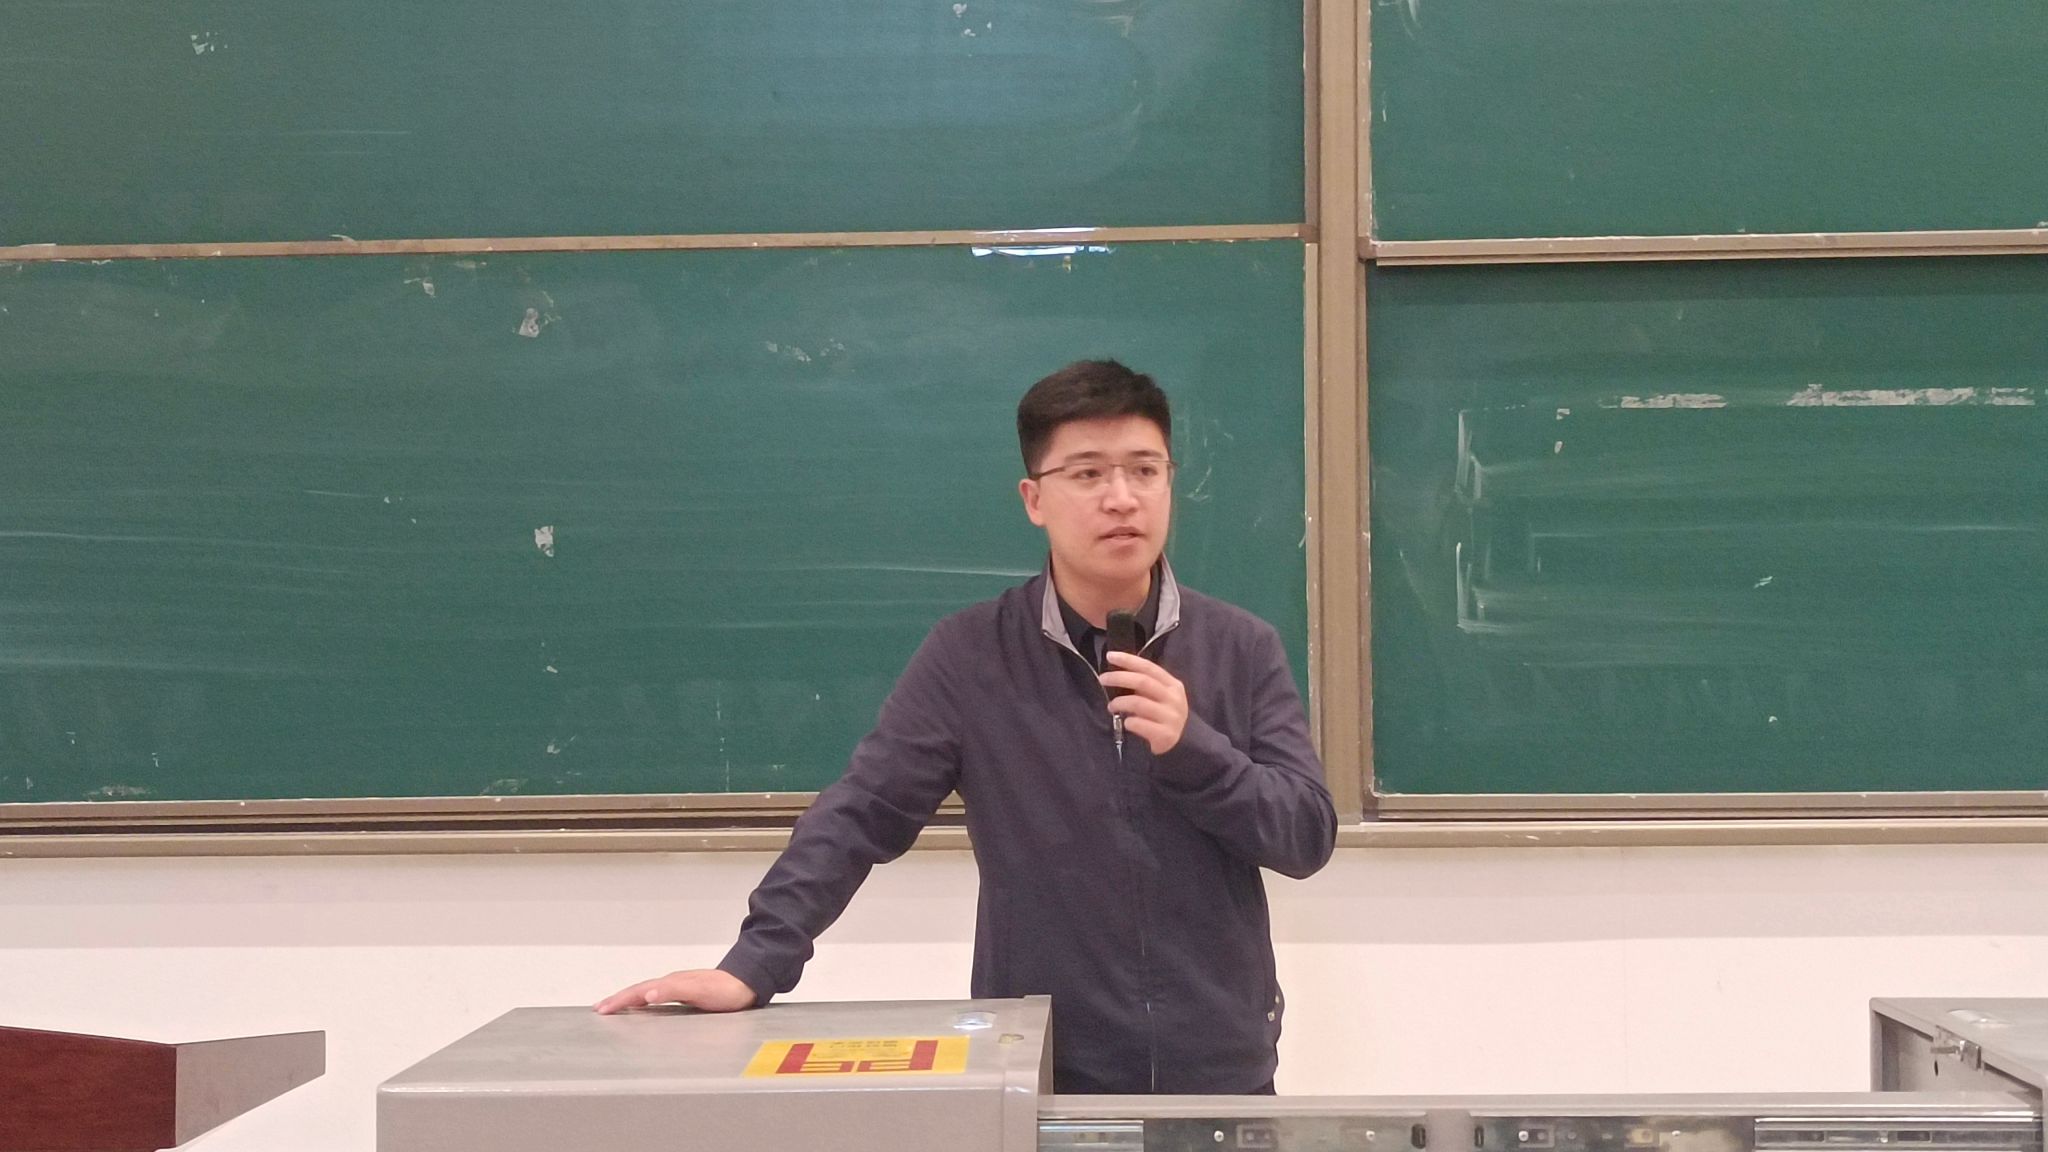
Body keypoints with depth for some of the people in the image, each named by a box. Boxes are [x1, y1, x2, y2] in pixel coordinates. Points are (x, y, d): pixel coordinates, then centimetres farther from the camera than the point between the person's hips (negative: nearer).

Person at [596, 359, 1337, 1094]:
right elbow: (860, 816, -7)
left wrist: (1191, 746, -18)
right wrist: (754, 965, -18)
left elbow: (1308, 836, -3)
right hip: (1038, 1079, -1)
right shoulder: (971, 655, -4)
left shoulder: (1242, 650, -1)